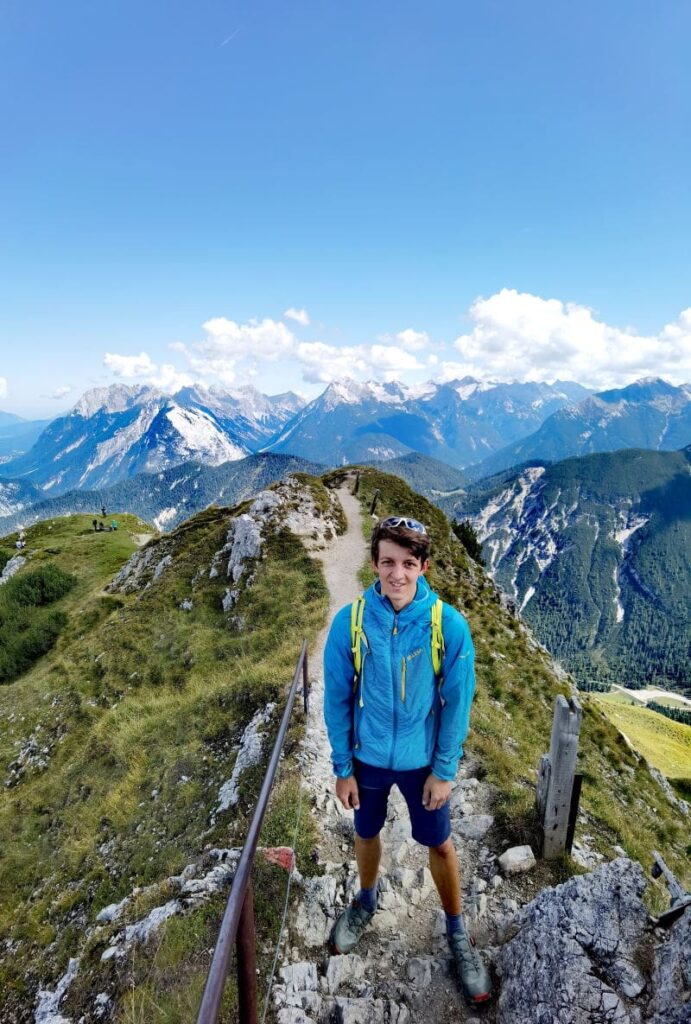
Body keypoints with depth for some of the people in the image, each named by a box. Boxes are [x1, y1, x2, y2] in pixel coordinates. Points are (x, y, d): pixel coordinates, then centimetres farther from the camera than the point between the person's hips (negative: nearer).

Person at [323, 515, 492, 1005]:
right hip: (368, 757, 1)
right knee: (367, 834, 25)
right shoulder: (349, 622, -20)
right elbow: (337, 699, -9)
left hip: (423, 759, -1)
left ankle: (457, 931, 46)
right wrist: (342, 767, -3)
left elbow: (457, 703, -11)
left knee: (439, 844, 19)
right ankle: (366, 901, 56)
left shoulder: (449, 624, -23)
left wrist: (444, 770, -6)